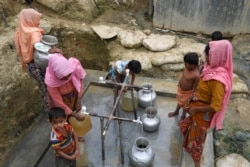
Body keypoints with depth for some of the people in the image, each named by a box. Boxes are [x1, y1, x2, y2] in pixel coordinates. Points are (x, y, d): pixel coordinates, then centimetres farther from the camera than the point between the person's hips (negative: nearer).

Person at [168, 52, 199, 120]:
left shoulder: (196, 75, -35)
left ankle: (183, 116, 48)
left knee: (185, 104, 20)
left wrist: (192, 96, -18)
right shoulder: (187, 68, -15)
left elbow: (195, 87, -25)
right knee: (180, 101, 31)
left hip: (188, 92, -6)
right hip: (180, 89, 6)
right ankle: (176, 112, 58)